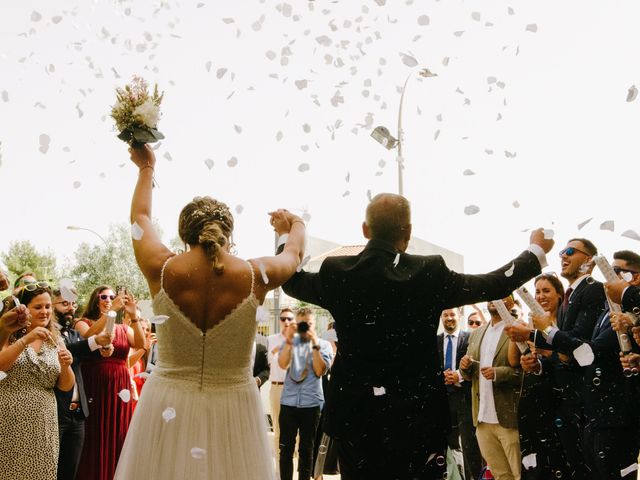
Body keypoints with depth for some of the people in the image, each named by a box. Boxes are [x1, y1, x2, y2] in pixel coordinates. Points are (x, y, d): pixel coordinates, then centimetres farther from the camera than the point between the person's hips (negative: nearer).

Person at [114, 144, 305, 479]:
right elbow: (294, 253, 16)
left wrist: (146, 168, 31)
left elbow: (140, 217, 13)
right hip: (233, 411, 0)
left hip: (168, 408, 1)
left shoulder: (161, 270, -8)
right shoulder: (255, 276, -8)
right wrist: (296, 224, 39)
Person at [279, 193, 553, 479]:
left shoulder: (337, 272, -4)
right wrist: (537, 250, 19)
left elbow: (292, 281, 17)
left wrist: (286, 236, 34)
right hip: (417, 414, -2)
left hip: (355, 414, 2)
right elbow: (495, 285, 2)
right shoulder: (430, 273, -10)